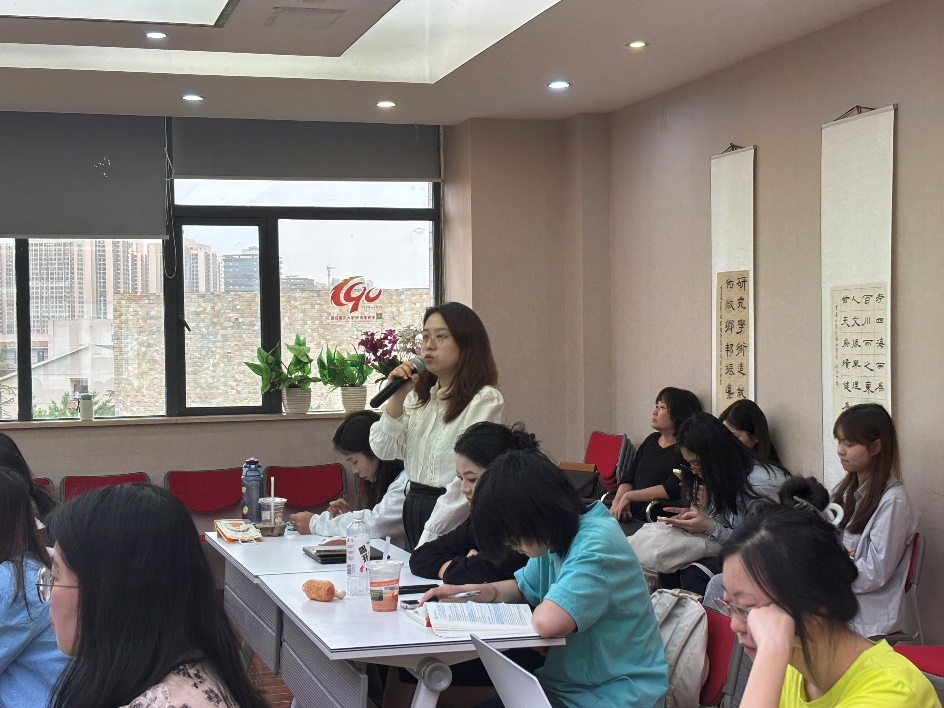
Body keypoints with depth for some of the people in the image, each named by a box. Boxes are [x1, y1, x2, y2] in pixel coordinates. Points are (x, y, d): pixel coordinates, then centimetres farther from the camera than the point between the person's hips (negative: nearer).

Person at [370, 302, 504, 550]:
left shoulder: (484, 400, -13)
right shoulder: (419, 396, 11)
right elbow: (384, 450, 7)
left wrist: (429, 540, -20)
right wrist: (397, 397, -5)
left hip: (454, 524, -7)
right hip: (413, 515, 7)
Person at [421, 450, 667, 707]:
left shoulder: (598, 544, -24)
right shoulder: (553, 540, 3)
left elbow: (548, 621, -35)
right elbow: (523, 587, 20)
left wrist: (545, 606, -12)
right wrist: (466, 591, 4)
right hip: (564, 686, 8)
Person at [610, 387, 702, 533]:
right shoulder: (651, 440, 17)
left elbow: (671, 489, -17)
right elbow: (628, 478, 15)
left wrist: (629, 496, -11)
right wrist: (617, 503, -4)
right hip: (630, 517, 7)